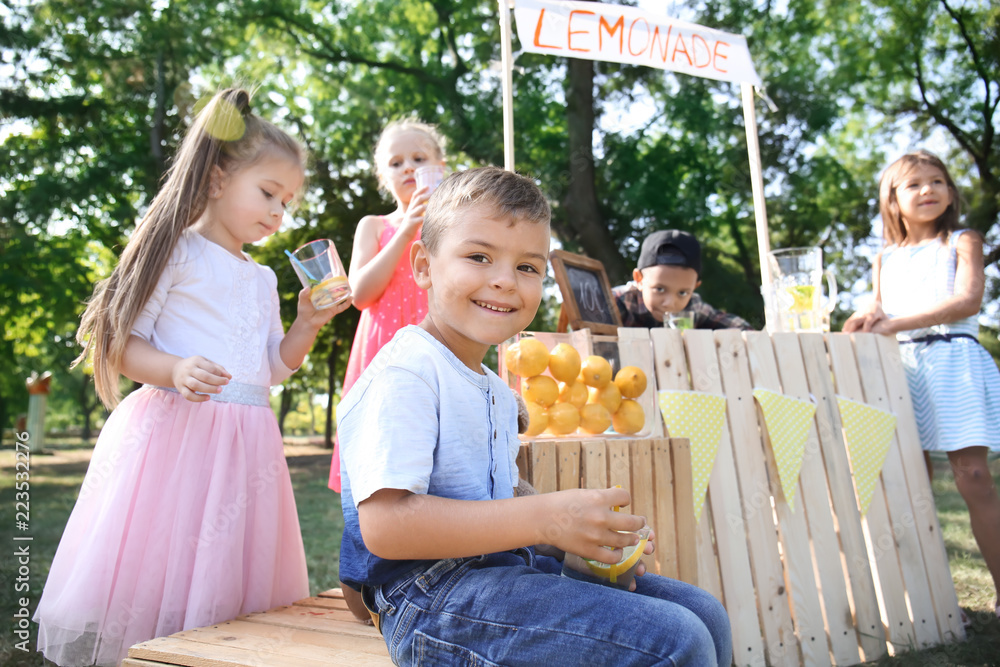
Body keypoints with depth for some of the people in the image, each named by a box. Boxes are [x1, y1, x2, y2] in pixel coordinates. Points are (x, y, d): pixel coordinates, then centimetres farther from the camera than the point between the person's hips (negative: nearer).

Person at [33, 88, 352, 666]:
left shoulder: (263, 279, 17)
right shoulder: (177, 253, -2)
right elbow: (122, 343, -6)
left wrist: (308, 325, 4)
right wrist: (175, 371, -23)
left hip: (247, 440, 6)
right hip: (176, 430, -6)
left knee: (227, 581, 7)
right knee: (153, 576, -4)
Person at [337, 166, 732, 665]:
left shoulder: (498, 393, 17)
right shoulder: (403, 373, -14)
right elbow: (385, 523, -24)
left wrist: (592, 530, 6)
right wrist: (545, 519, -26)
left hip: (499, 567, 10)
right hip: (433, 598, -9)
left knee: (702, 613, 9)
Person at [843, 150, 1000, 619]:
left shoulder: (962, 243, 8)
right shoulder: (885, 259, 18)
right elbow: (879, 310, 14)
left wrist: (893, 323, -16)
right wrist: (867, 318, -11)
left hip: (952, 362, -3)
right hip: (900, 367, 3)